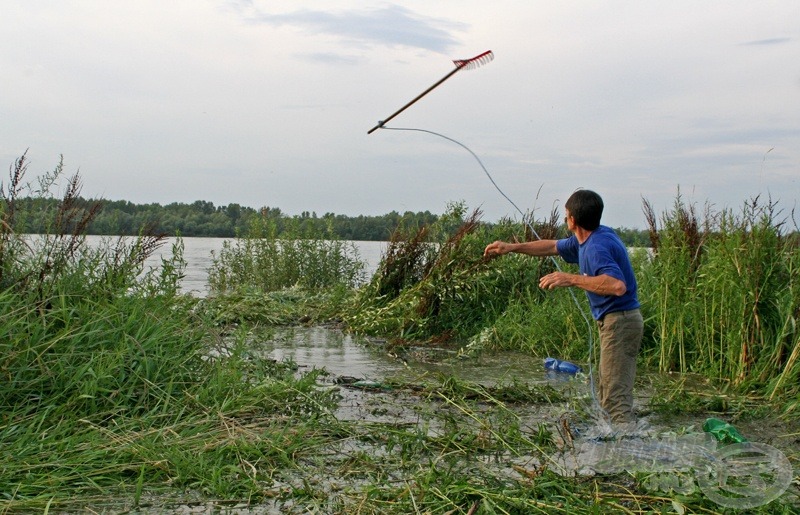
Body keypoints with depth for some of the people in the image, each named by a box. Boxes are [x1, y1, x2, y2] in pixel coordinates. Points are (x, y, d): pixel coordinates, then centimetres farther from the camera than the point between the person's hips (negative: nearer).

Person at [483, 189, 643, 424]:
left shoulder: (597, 246, -21)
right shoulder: (586, 239, 11)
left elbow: (617, 285, -35)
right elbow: (554, 247, 27)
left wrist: (571, 279, -31)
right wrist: (512, 247, 25)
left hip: (619, 322, -11)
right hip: (616, 321, 11)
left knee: (615, 398, -13)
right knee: (607, 396, 15)